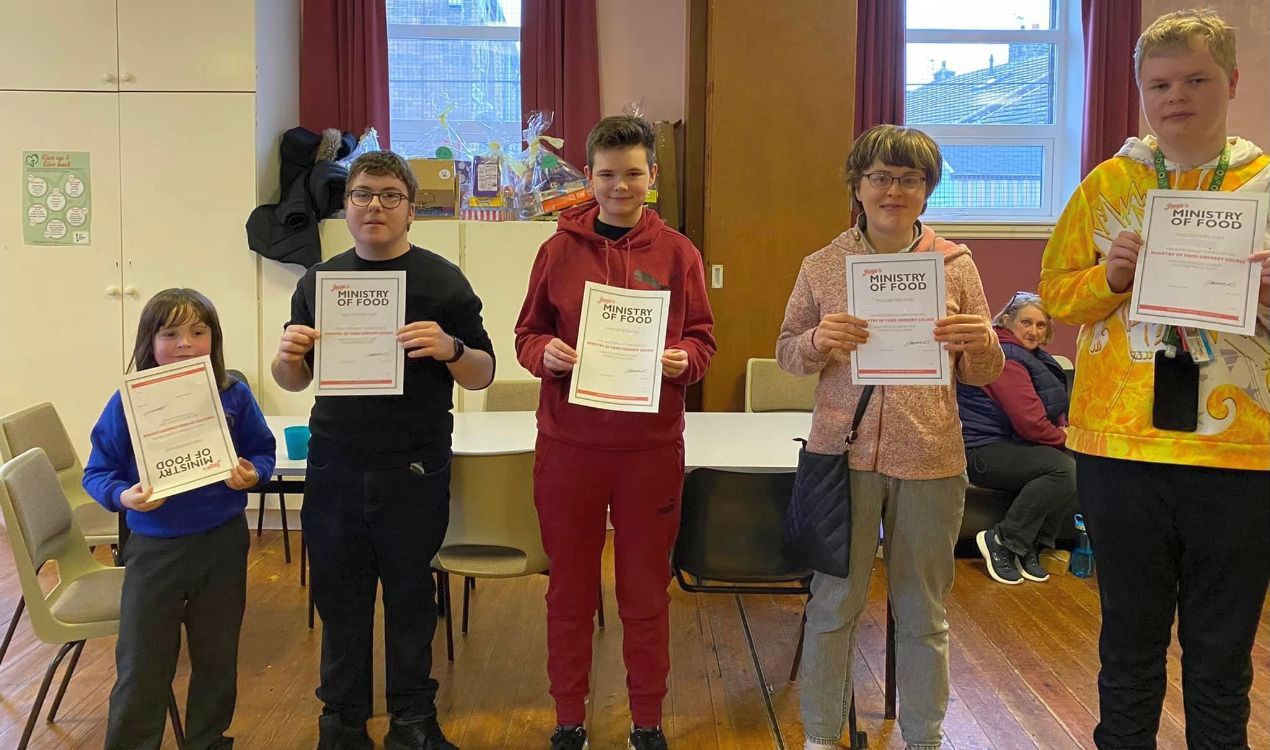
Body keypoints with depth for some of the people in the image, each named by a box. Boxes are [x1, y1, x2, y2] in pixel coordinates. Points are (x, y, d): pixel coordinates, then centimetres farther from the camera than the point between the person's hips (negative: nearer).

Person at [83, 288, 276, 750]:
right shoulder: (128, 403, -11)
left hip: (224, 543, 2)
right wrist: (123, 496, -25)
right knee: (142, 668, 7)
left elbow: (263, 452, 4)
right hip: (154, 549, -2)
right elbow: (97, 472, -5)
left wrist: (252, 474, -17)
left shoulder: (234, 396, -6)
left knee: (217, 658, 18)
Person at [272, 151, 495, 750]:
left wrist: (451, 349, -22)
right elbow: (293, 381, 14)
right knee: (338, 596, 10)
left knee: (410, 597, 8)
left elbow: (483, 375, -1)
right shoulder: (318, 280, 8)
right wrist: (288, 355, -9)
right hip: (335, 466, 3)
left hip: (414, 469, -2)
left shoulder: (442, 280, -1)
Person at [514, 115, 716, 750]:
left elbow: (701, 339, 7)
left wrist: (682, 359, -15)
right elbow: (526, 335, 7)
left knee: (646, 590, 11)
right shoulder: (560, 249, 4)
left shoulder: (677, 253, 3)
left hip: (652, 444, 0)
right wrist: (546, 353, -15)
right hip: (568, 441, 0)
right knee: (569, 587, 11)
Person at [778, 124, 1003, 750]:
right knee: (833, 605, 9)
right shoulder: (822, 266, 2)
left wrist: (981, 344, -16)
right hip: (843, 452, 0)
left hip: (930, 459, 1)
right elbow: (786, 353, 7)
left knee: (923, 612, 13)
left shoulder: (956, 264, 3)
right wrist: (817, 340, -15)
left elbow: (982, 375, 7)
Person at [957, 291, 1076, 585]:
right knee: (1064, 468, -27)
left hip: (1009, 445, 10)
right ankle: (1001, 541, -17)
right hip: (980, 452, -10)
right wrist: (1066, 438, -4)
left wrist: (1067, 432, 3)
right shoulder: (1007, 356, -15)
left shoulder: (1034, 358, 19)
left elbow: (1053, 414, 25)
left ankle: (1030, 547, -4)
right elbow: (1029, 423, -21)